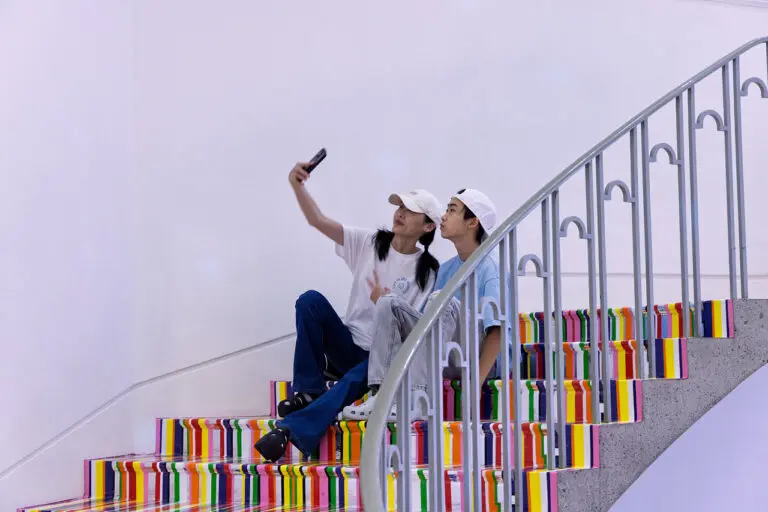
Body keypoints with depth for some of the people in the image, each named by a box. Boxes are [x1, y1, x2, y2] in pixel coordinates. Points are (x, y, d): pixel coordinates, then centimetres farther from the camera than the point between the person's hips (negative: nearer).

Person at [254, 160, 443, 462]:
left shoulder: (427, 271, -2)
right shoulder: (368, 244, 4)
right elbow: (318, 221, -7)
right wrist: (297, 186, -23)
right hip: (349, 346, 3)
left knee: (361, 375, -40)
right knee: (311, 300, -24)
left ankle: (292, 430, -44)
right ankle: (308, 391, -18)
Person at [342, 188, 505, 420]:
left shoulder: (489, 269, -8)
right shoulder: (446, 269, 16)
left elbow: (496, 331, -19)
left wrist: (477, 382, -27)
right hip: (444, 360, 7)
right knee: (388, 303, -8)